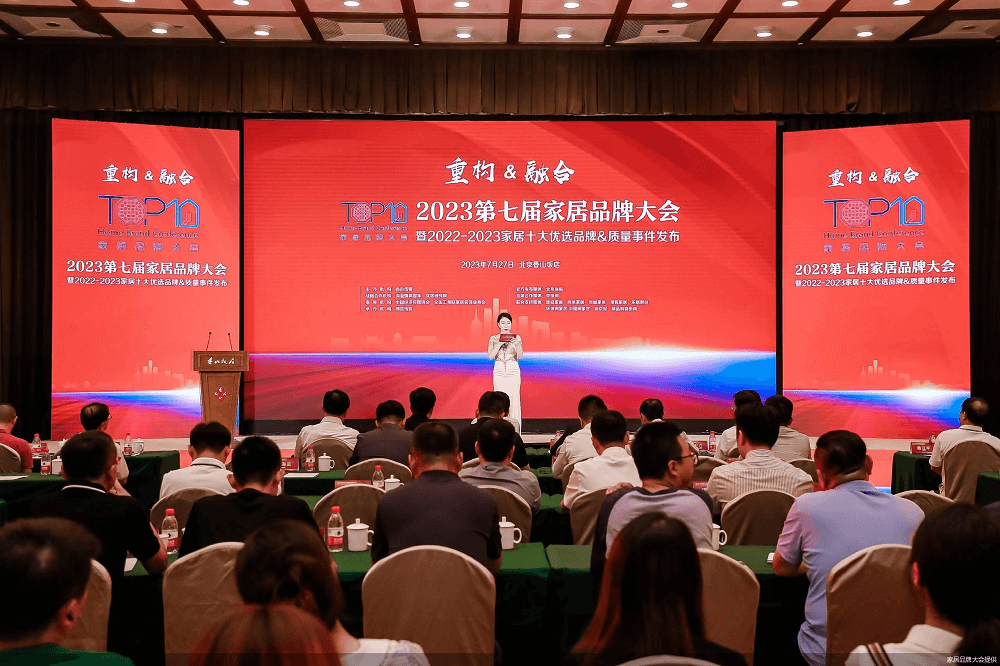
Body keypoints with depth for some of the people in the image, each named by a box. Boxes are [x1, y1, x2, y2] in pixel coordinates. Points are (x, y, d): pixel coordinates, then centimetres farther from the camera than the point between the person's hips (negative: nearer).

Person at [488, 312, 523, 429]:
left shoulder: (516, 338, 5)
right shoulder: (493, 339, 7)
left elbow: (520, 356, -4)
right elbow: (490, 356, -3)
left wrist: (517, 344, -21)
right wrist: (500, 344, -13)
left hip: (513, 371, -1)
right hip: (499, 371, 1)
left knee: (514, 400, -5)